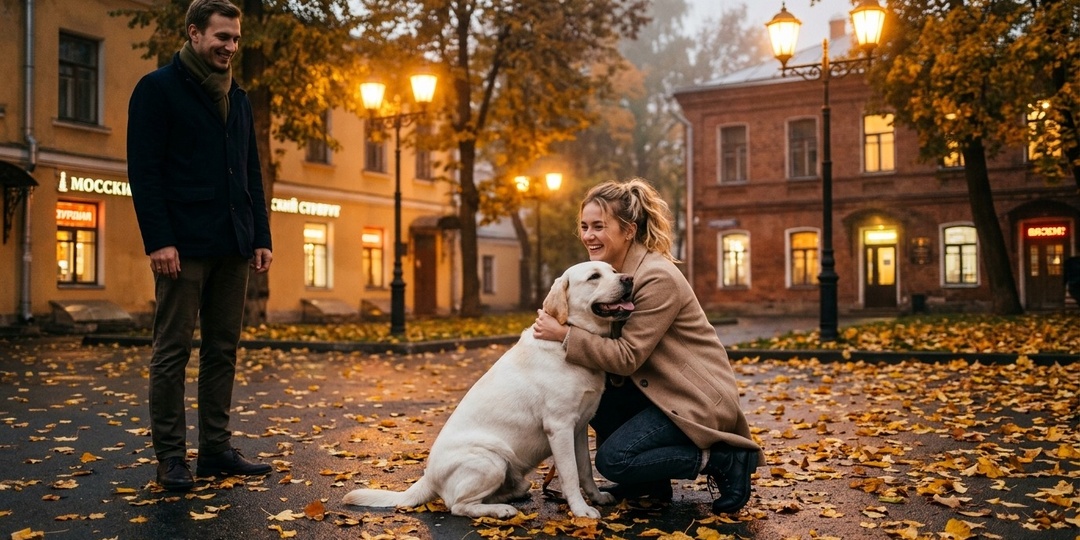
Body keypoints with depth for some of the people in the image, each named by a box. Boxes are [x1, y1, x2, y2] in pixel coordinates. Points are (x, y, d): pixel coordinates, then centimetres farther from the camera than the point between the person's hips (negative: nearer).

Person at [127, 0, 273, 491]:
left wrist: (261, 237, 11)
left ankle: (216, 449, 15)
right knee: (173, 352, -1)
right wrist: (159, 240, -16)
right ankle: (170, 456, 6)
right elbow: (143, 170, -8)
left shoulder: (238, 100, 19)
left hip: (232, 248, 6)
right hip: (184, 247, -6)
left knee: (223, 350, 8)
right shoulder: (158, 90, 0)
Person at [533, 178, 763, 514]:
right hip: (657, 388, 9)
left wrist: (564, 335, -25)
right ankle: (650, 481, 8)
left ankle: (723, 461, -4)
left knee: (612, 459, -18)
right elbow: (608, 338, 7)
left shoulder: (658, 278, -23)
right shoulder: (615, 269, 5)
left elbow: (627, 356, -23)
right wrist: (557, 322, -9)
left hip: (697, 396, -9)